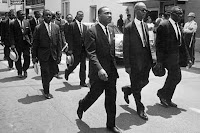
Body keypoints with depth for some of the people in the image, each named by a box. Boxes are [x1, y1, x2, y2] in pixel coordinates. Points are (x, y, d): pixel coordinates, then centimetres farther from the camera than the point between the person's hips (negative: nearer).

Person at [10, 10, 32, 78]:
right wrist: (13, 44, -12)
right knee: (18, 59, 7)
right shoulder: (13, 23, -3)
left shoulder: (27, 22, 7)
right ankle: (19, 72, 22)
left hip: (26, 42, 2)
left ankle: (25, 70, 23)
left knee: (27, 58, 0)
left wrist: (31, 41, 4)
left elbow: (30, 33, 10)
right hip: (17, 43, -2)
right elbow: (12, 35, -5)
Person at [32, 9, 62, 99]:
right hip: (43, 55, -3)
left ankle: (45, 83, 35)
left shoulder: (56, 27, 3)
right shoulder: (38, 28, -6)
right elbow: (35, 44, -3)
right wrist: (34, 56, -3)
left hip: (53, 55, 3)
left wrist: (59, 55, 0)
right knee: (45, 74, 2)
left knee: (53, 72, 6)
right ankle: (46, 92, 19)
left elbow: (59, 42, 5)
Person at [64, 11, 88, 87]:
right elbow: (70, 38, -9)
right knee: (76, 63, 0)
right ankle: (67, 71, 31)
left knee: (83, 65, 5)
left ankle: (82, 81, 11)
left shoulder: (84, 26, 13)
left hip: (83, 49, 5)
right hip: (76, 48, -5)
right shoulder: (72, 25, -4)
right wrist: (70, 49, -14)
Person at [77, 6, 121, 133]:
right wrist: (99, 69, -27)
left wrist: (114, 65, 12)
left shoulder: (111, 30, 10)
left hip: (111, 70, 6)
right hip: (98, 71, -6)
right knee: (95, 94, 9)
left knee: (111, 98, 9)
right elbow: (91, 53, -18)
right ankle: (82, 106, 41)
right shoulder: (92, 31, -12)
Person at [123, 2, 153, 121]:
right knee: (136, 86, 6)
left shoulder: (145, 25, 8)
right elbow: (126, 48, -11)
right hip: (135, 62, -6)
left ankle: (127, 90, 42)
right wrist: (127, 65, -13)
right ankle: (140, 109, 23)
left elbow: (147, 43, 12)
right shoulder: (129, 28, -12)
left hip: (146, 60, 7)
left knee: (144, 81, 16)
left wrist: (150, 59, 9)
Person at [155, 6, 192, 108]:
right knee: (176, 77, -7)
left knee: (173, 77, 12)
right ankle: (162, 93, 14)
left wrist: (188, 58, 11)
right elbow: (159, 44, -16)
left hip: (175, 56, 8)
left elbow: (181, 43, 16)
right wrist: (159, 60, -18)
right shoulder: (163, 25, -14)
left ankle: (166, 99, 26)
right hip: (167, 56, -8)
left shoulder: (178, 27, 12)